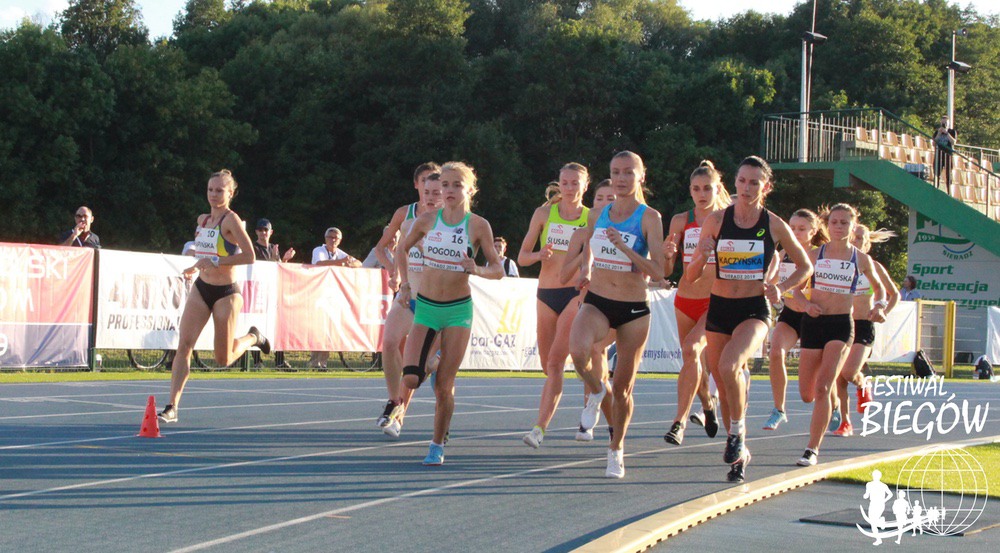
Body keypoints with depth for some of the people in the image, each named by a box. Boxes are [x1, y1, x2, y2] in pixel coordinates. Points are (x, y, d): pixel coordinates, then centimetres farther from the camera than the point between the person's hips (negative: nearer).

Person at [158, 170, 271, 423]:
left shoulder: (231, 219, -13)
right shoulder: (202, 219, 9)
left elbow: (249, 256, -21)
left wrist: (215, 262, -24)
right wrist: (197, 267, 12)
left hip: (226, 293, -5)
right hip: (200, 289, 5)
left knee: (223, 359, 3)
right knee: (184, 345, -11)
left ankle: (252, 338, 34)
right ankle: (172, 407, -13)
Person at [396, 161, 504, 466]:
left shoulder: (478, 225, -6)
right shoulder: (427, 220, 0)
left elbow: (498, 270, -3)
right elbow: (401, 249, 17)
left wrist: (478, 270, -23)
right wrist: (405, 285, 8)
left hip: (458, 309, -2)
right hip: (425, 306, 2)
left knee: (445, 386, -2)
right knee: (411, 379, -11)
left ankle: (437, 446, 16)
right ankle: (430, 360, 25)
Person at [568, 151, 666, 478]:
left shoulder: (649, 217, -8)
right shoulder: (598, 215, 5)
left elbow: (658, 272, -17)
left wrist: (623, 247, -24)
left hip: (634, 309, -2)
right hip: (596, 301, 2)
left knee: (623, 388, 5)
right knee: (578, 350, -31)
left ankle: (616, 450, 26)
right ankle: (596, 390, 1)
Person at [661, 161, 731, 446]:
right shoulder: (681, 221, 2)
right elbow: (666, 270, 2)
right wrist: (667, 254, -19)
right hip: (685, 300, 4)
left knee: (691, 350, -25)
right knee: (692, 359, 16)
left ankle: (680, 420, -23)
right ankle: (708, 404, 46)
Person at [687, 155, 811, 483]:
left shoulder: (774, 226, -2)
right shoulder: (716, 221, 0)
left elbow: (805, 266, 11)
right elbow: (691, 277, 3)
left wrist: (781, 289, -6)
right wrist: (701, 256, -18)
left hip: (754, 310, -3)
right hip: (718, 309, 3)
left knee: (729, 365, -30)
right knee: (724, 386, 7)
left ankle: (737, 431, -8)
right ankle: (740, 454, 27)